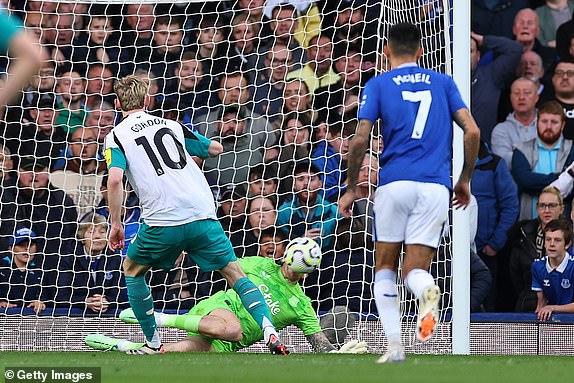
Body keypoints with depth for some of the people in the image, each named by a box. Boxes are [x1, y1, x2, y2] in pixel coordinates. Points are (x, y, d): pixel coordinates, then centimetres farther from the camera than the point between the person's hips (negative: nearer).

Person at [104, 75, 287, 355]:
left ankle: (154, 344, 19)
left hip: (162, 222, -3)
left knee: (132, 269, 23)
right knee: (235, 273, 9)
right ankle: (270, 334, -12)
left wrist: (116, 224, -1)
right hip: (202, 216, 3)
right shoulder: (171, 126, 19)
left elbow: (115, 180, -9)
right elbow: (216, 148, 29)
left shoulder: (116, 136, 8)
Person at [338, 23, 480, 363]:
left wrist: (351, 189, 8)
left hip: (394, 183, -1)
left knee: (385, 267, 13)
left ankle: (395, 345, -3)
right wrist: (465, 180, 16)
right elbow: (473, 132, 5)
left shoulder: (378, 85, 8)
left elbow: (360, 141, -2)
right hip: (436, 188, 1)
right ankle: (427, 290, -35)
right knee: (415, 269, 4)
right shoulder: (443, 83, 14)